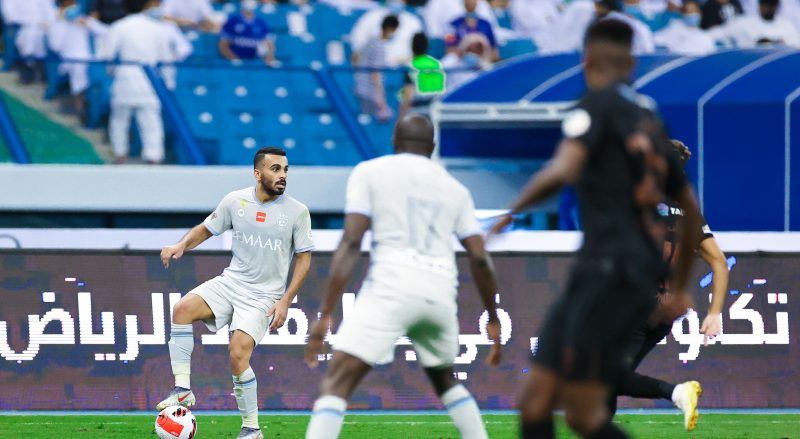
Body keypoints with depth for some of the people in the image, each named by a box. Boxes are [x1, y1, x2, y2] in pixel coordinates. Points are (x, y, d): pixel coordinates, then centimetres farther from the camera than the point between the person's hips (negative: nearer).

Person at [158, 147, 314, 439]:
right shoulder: (235, 201, 0)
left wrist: (285, 301, -8)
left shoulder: (297, 212, -6)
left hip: (264, 296, -3)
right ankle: (182, 391, -18)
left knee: (238, 354, -20)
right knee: (183, 309, -23)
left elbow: (304, 258, 0)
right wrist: (182, 245, -6)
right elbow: (206, 229, 15)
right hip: (231, 281, 3)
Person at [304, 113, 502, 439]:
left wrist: (325, 315, -4)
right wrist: (493, 320, 24)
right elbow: (479, 258, 14)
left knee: (337, 383, -10)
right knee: (444, 379, 29)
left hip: (391, 287, -4)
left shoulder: (369, 172, 10)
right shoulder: (454, 188, 21)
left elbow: (351, 243, -1)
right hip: (440, 294, 4)